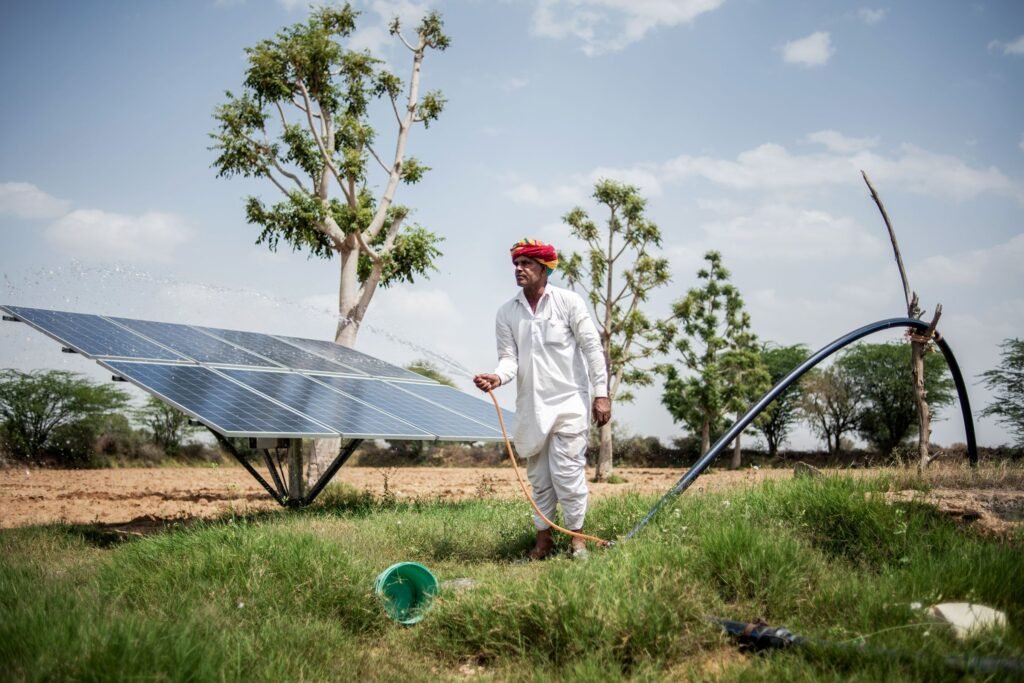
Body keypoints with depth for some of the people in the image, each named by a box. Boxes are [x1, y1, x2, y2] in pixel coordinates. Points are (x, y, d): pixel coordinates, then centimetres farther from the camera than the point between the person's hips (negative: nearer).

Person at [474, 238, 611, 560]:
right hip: (531, 407, 4)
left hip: (568, 403, -4)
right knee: (538, 476, 11)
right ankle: (543, 539, 23)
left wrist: (602, 393, -8)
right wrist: (497, 377, -22)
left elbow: (592, 348, -4)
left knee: (567, 472, -7)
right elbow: (509, 358, 0)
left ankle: (578, 538, 7)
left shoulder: (568, 302, -5)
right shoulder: (506, 312, 4)